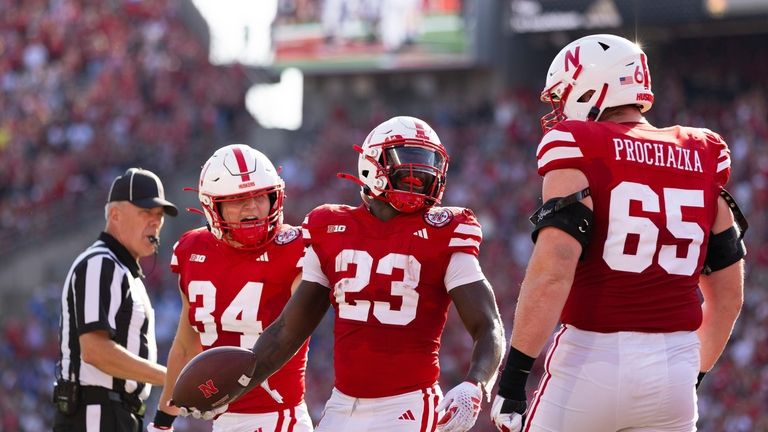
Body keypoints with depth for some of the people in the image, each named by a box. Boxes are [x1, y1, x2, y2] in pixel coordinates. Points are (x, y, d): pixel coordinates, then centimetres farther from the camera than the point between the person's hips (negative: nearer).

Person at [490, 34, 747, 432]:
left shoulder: (578, 155, -5)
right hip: (675, 368, 4)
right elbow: (728, 294, 16)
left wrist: (513, 375, -14)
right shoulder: (702, 160, 11)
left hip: (593, 359, -4)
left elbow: (552, 272, -17)